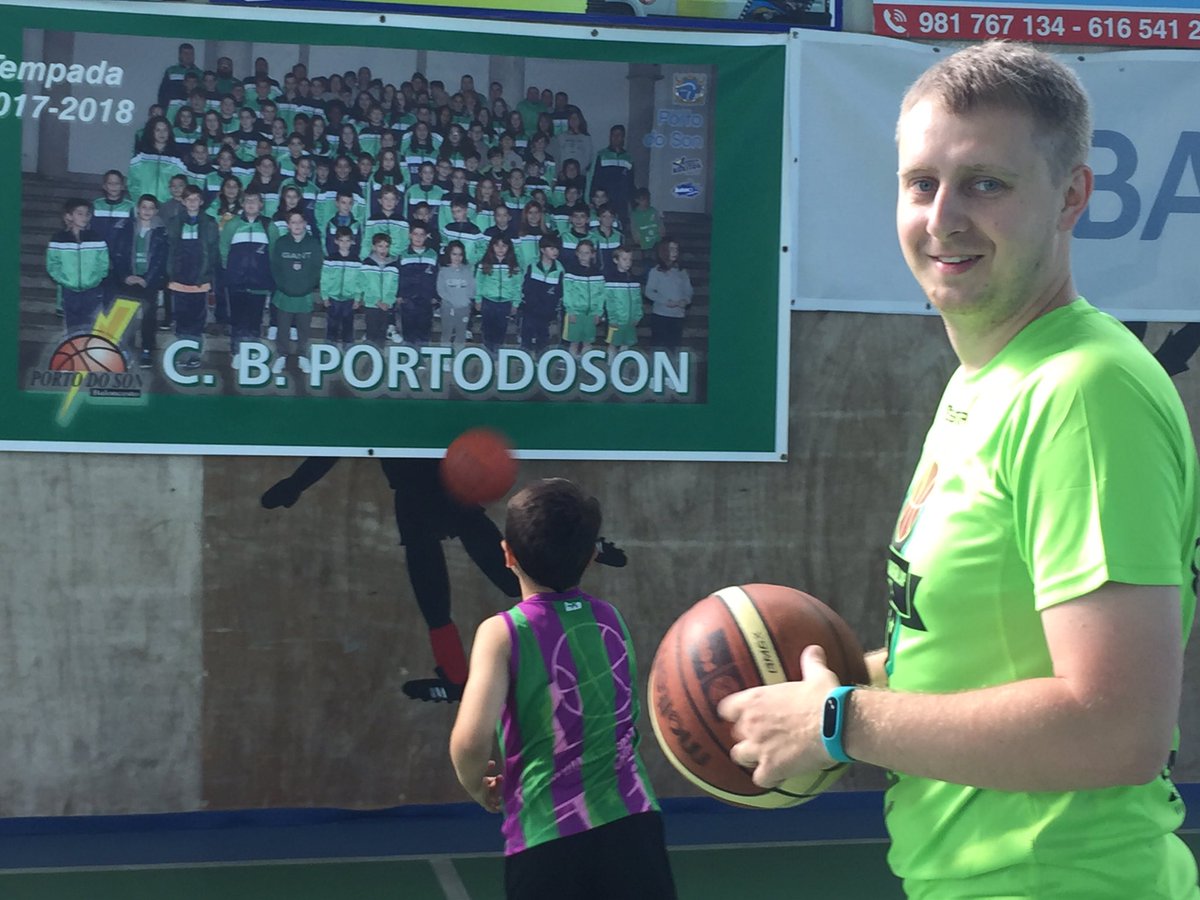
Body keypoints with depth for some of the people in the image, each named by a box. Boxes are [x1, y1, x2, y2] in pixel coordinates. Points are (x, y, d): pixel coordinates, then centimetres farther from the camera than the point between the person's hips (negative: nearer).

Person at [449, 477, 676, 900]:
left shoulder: (503, 632, -6)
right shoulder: (613, 620, 8)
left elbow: (470, 741, -16)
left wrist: (477, 786, 3)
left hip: (547, 839, -3)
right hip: (633, 824, 3)